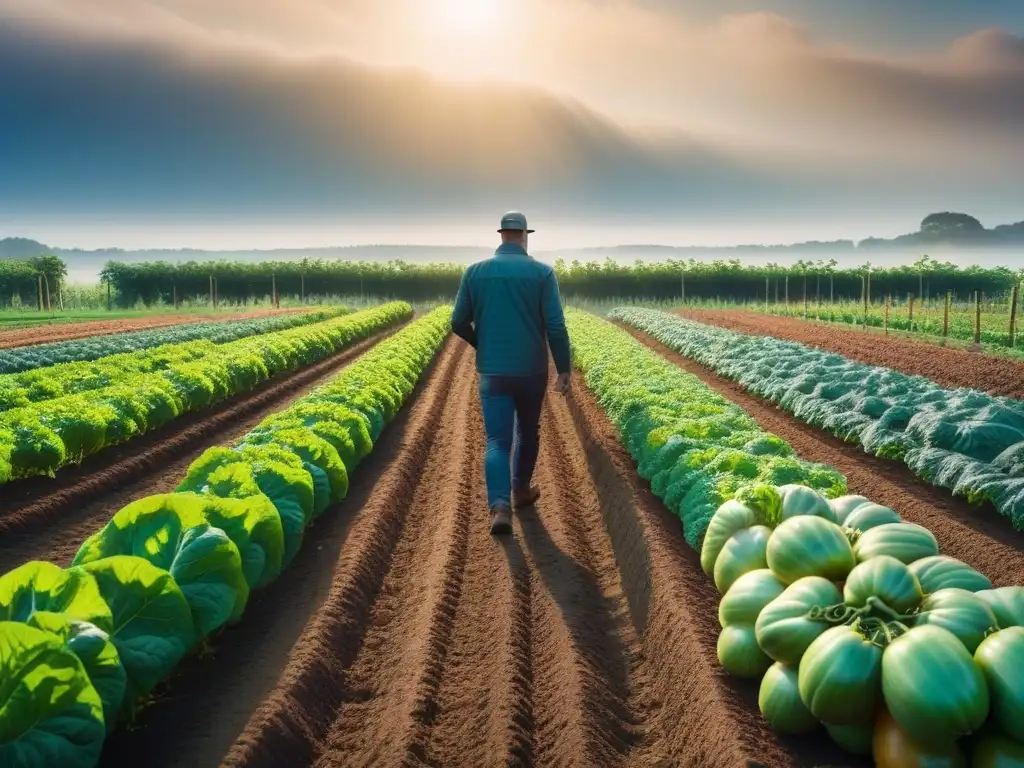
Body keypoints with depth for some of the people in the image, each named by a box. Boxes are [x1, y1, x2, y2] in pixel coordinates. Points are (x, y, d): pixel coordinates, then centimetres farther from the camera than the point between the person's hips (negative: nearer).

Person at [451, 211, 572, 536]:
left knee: (497, 440, 1)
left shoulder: (474, 272, 0)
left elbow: (459, 323, 3)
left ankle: (500, 506, -16)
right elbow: (555, 326, -11)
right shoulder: (542, 272, -6)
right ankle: (521, 490, 36)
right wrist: (565, 369, -2)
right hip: (531, 370, 0)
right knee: (528, 431, 21)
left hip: (492, 370, 1)